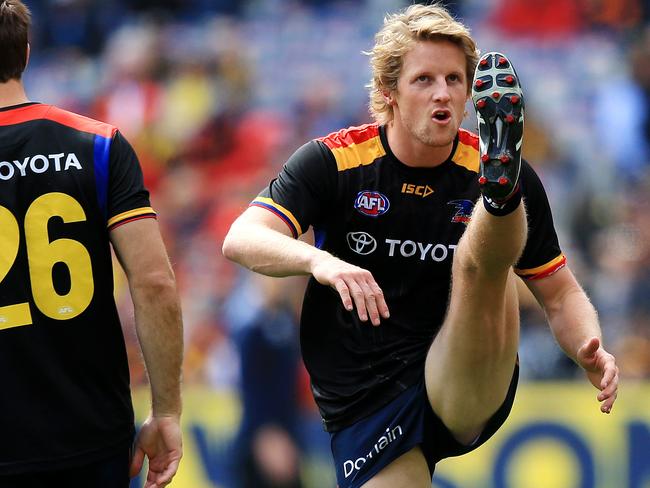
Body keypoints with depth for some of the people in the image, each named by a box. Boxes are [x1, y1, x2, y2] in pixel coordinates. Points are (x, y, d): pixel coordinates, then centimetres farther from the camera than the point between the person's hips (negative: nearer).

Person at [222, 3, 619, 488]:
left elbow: (561, 295, 6)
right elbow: (242, 239, -17)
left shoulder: (499, 172, -1)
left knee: (481, 262, -24)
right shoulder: (333, 161, -4)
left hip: (467, 393, -1)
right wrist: (318, 260, -37)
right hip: (363, 407, 1)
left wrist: (591, 352, -16)